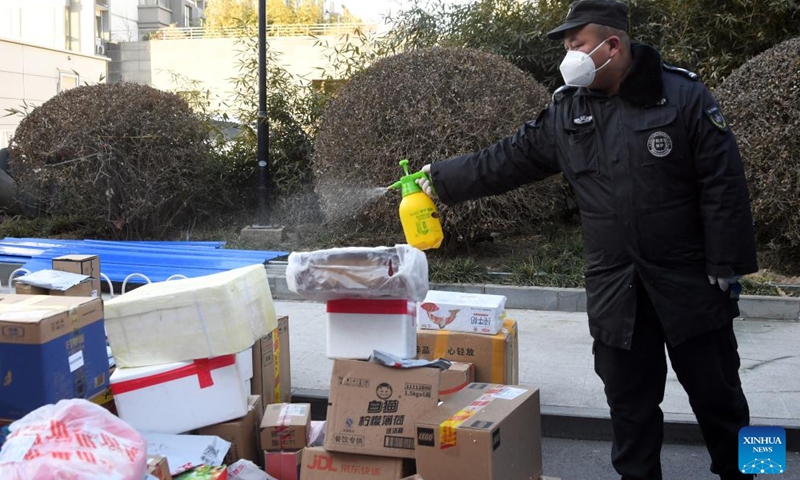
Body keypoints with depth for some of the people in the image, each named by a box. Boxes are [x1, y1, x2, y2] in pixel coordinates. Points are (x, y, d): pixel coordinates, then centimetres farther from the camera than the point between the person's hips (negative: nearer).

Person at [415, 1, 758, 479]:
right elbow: (505, 161, 11)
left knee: (718, 398, 11)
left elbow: (724, 188, -10)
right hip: (615, 294, 3)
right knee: (630, 405, 11)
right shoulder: (567, 112, 4)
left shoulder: (685, 96, -8)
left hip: (690, 286, -3)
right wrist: (441, 178, 8)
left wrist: (726, 268, -12)